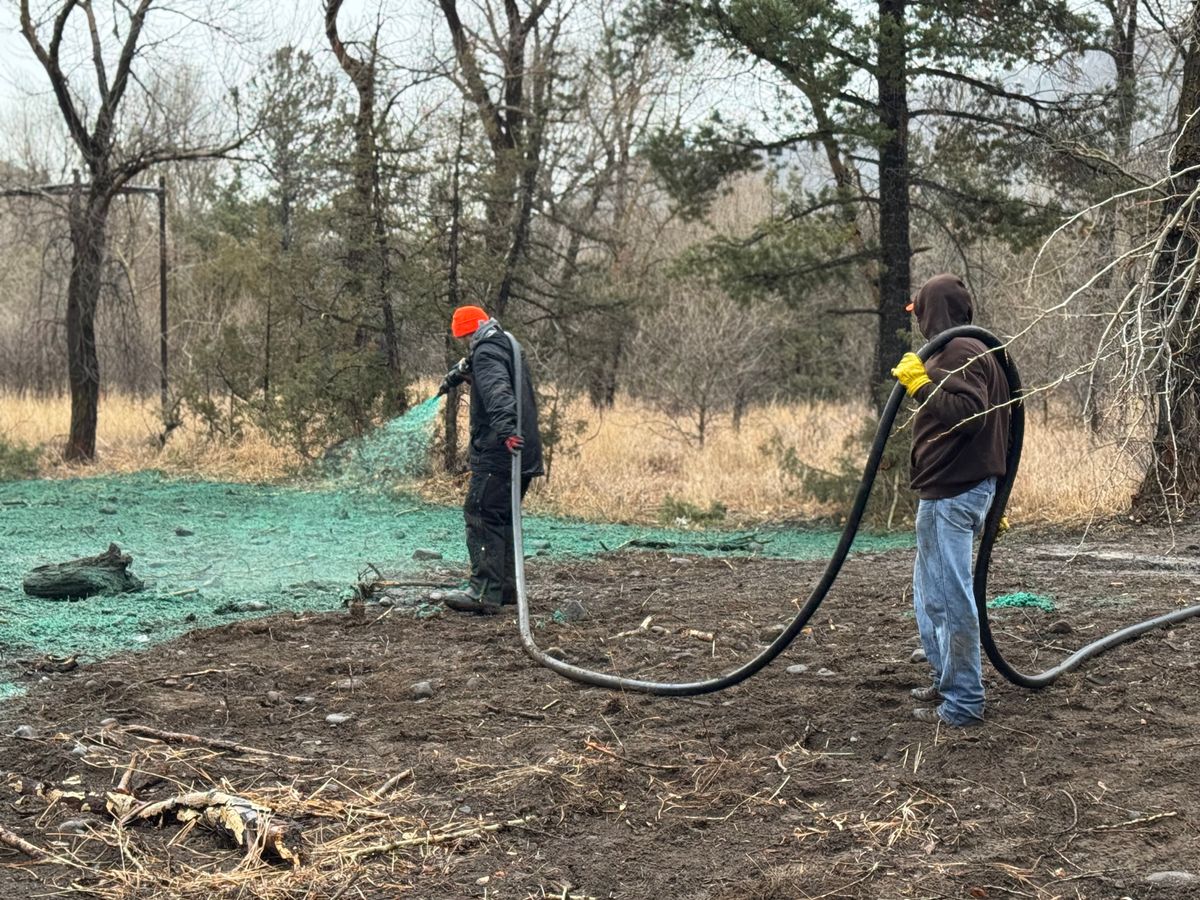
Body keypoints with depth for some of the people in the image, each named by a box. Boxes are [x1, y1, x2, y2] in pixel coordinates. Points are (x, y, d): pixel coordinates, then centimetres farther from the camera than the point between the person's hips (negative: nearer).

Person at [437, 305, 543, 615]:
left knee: (481, 517, -11)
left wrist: (504, 427, -46)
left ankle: (485, 593, -18)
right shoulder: (508, 347, 21)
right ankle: (506, 586, 22)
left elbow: (497, 391, -31)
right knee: (502, 519, 18)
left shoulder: (487, 354, -11)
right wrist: (452, 377, 58)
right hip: (523, 453, 10)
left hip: (497, 453, -10)